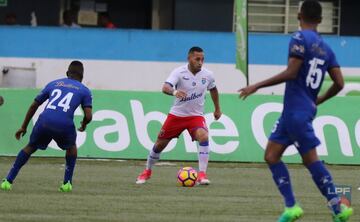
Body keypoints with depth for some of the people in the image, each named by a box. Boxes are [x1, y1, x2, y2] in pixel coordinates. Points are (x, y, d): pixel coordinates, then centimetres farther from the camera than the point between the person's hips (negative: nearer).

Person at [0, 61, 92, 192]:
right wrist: (83, 125, 30)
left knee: (30, 147, 25)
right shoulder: (85, 91, 18)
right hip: (64, 125, -2)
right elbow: (88, 116, 6)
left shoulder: (53, 84, 26)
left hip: (44, 121, 2)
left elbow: (34, 105, 27)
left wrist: (24, 127, 34)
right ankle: (67, 183, 25)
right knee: (71, 147, 31)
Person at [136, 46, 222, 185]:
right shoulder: (179, 72, -17)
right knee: (160, 144, 7)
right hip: (177, 115, -1)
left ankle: (202, 174, -26)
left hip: (196, 116, 1)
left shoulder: (207, 75, -5)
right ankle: (147, 171, 35)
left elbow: (213, 89, 18)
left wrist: (217, 109, 26)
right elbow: (165, 87, -34)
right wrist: (174, 92, -56)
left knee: (203, 137, -29)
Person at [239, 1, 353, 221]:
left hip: (297, 112, -8)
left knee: (311, 160, -5)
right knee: (271, 156, 10)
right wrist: (318, 101, 26)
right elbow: (339, 83, 8)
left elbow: (291, 73, -18)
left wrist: (257, 86, -13)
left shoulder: (300, 38, -9)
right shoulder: (326, 48, 12)